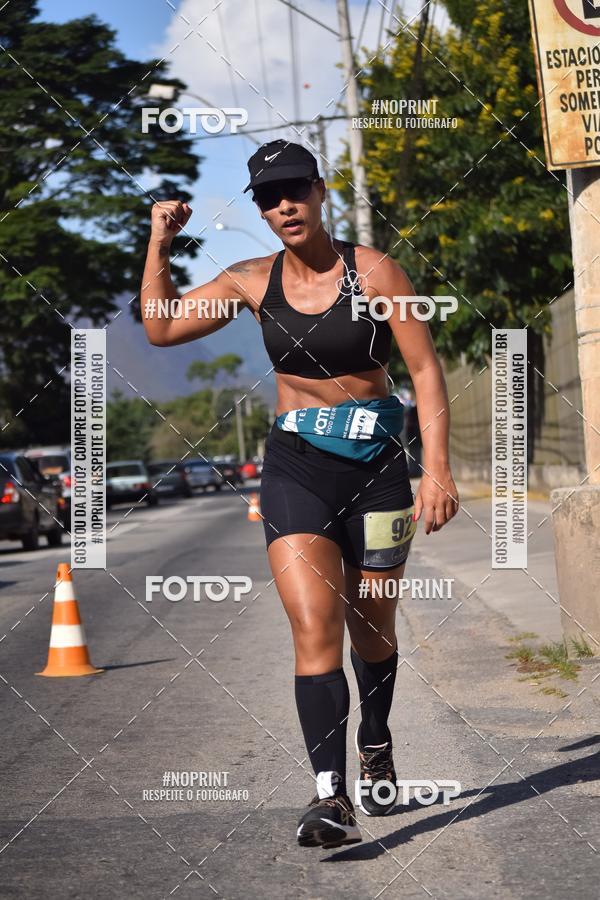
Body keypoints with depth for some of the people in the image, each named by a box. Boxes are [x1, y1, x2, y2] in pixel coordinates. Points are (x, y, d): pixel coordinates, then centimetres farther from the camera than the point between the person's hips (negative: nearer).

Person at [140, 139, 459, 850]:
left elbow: (426, 370, -6)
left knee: (370, 629, 13)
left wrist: (437, 467, -14)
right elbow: (161, 329, 9)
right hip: (296, 467, 1)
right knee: (315, 629, -15)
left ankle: (376, 745, 42)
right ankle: (332, 798, -18)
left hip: (377, 464, -1)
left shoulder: (375, 271, -6)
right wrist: (160, 241, 1)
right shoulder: (252, 282, 3)